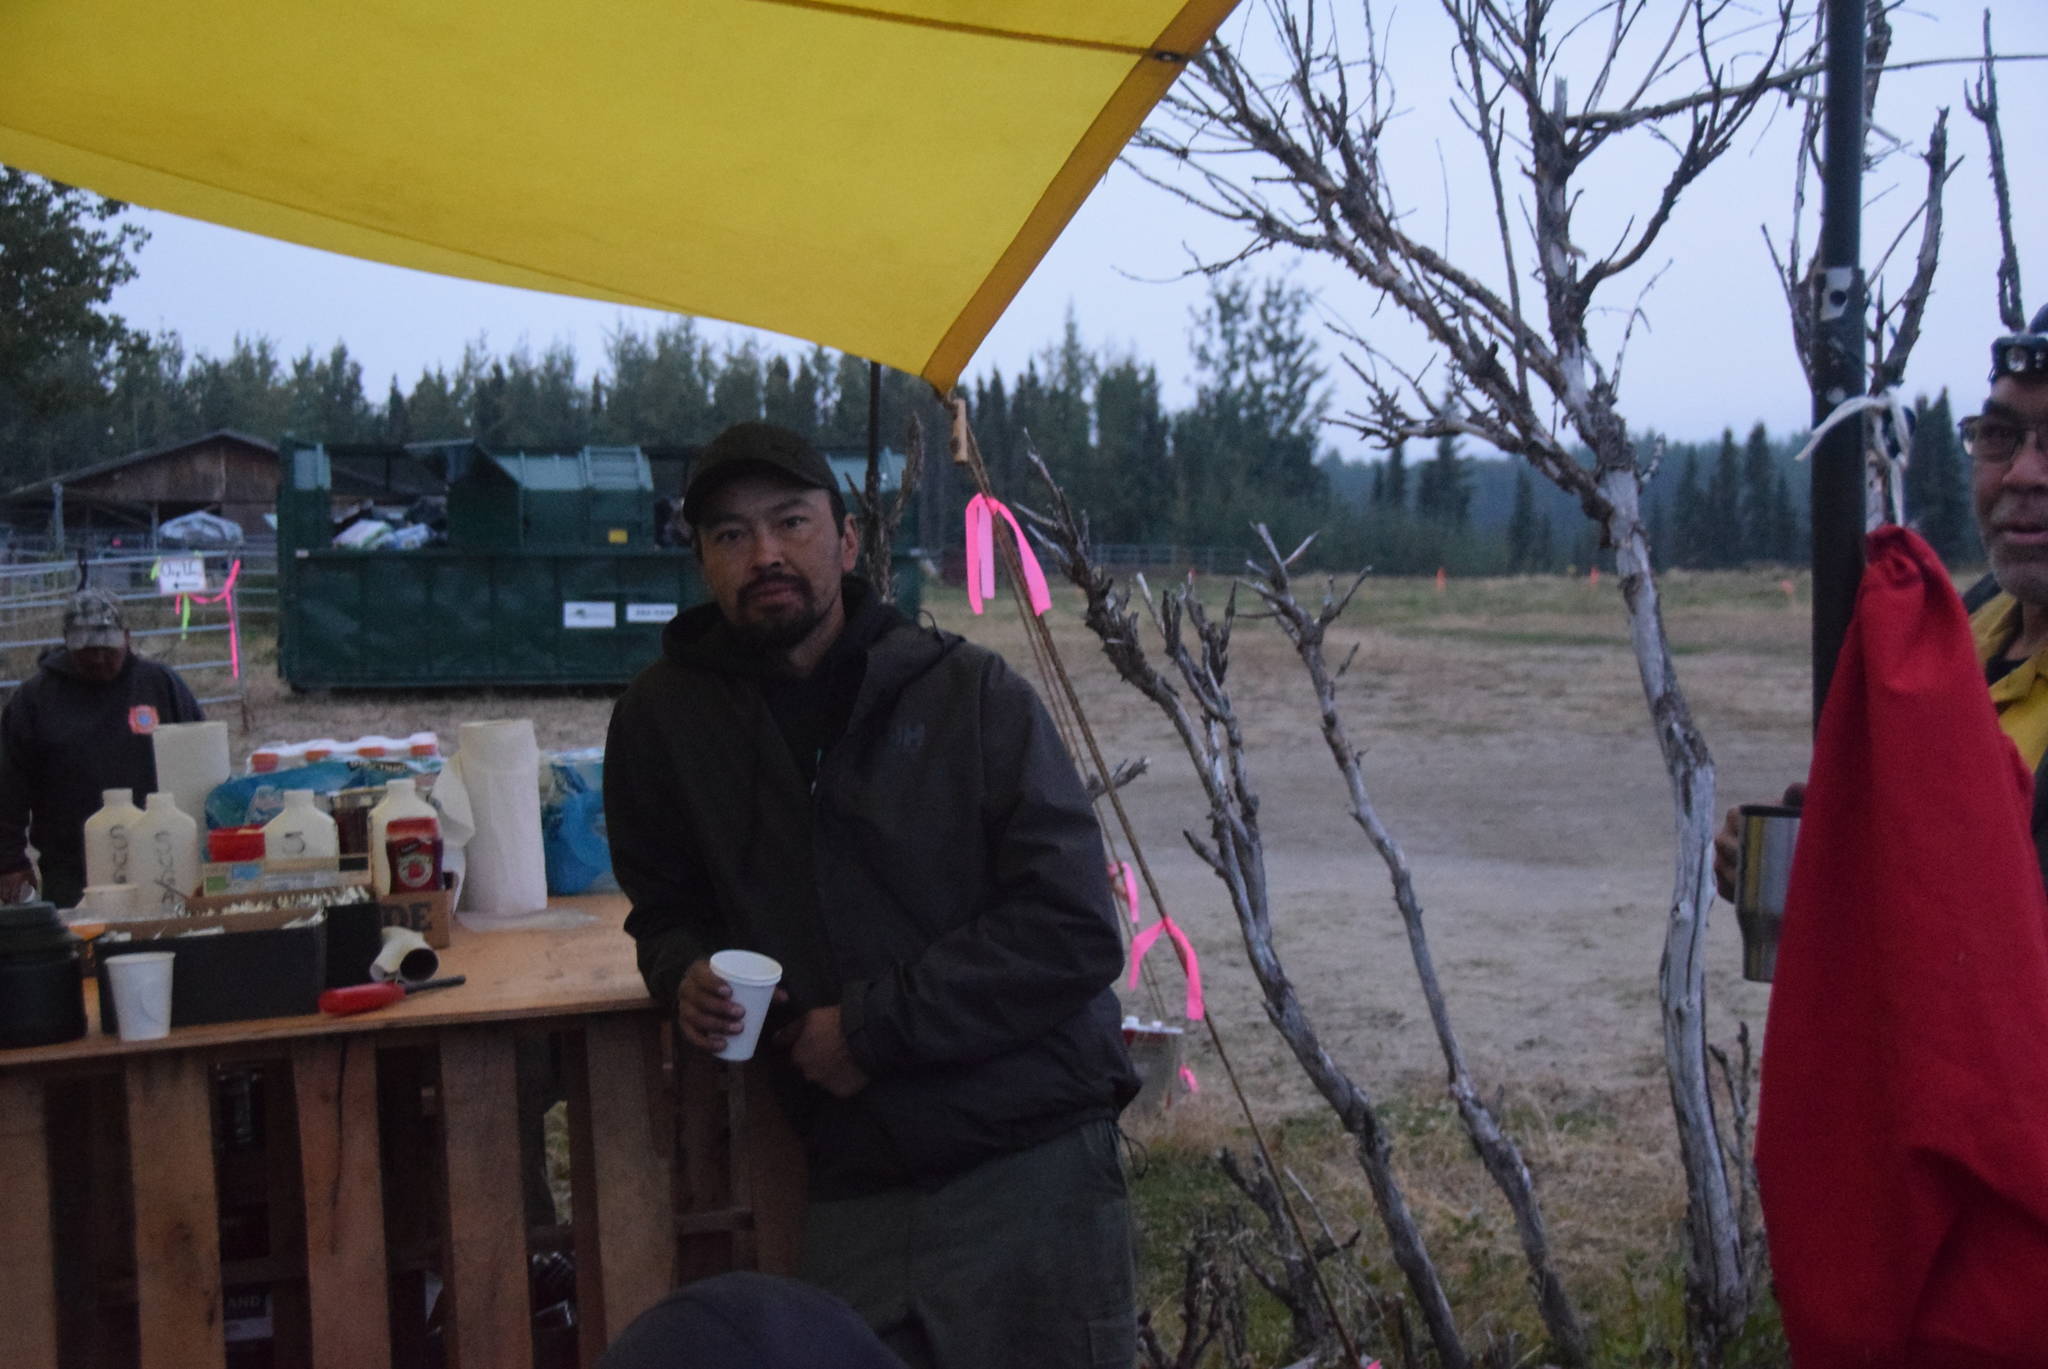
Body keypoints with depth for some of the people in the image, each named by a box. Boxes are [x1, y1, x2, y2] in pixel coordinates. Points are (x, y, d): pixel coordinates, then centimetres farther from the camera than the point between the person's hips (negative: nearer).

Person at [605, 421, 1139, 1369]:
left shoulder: (970, 693, -7)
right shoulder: (663, 718, 3)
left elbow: (1074, 932, -12)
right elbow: (665, 906, 20)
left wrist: (875, 1024, -14)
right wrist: (685, 972, -3)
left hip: (1030, 1161, -2)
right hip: (852, 1180, 3)